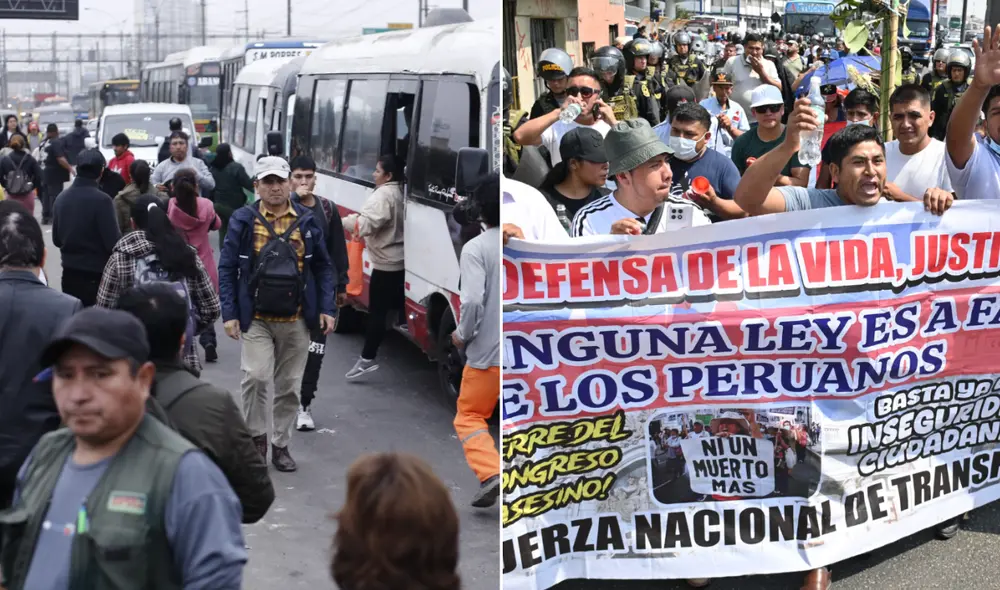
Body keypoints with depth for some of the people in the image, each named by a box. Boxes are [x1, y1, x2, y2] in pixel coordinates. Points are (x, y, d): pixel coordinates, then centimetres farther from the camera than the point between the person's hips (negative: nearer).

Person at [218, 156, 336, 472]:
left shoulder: (307, 221, 4)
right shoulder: (243, 220, -2)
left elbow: (323, 267, 9)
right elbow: (227, 268, -1)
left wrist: (326, 309, 0)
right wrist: (229, 313, -8)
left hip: (296, 321, 2)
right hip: (255, 319, -2)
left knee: (289, 386, 9)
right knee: (255, 376, -17)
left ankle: (281, 445, 24)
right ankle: (256, 436, 7)